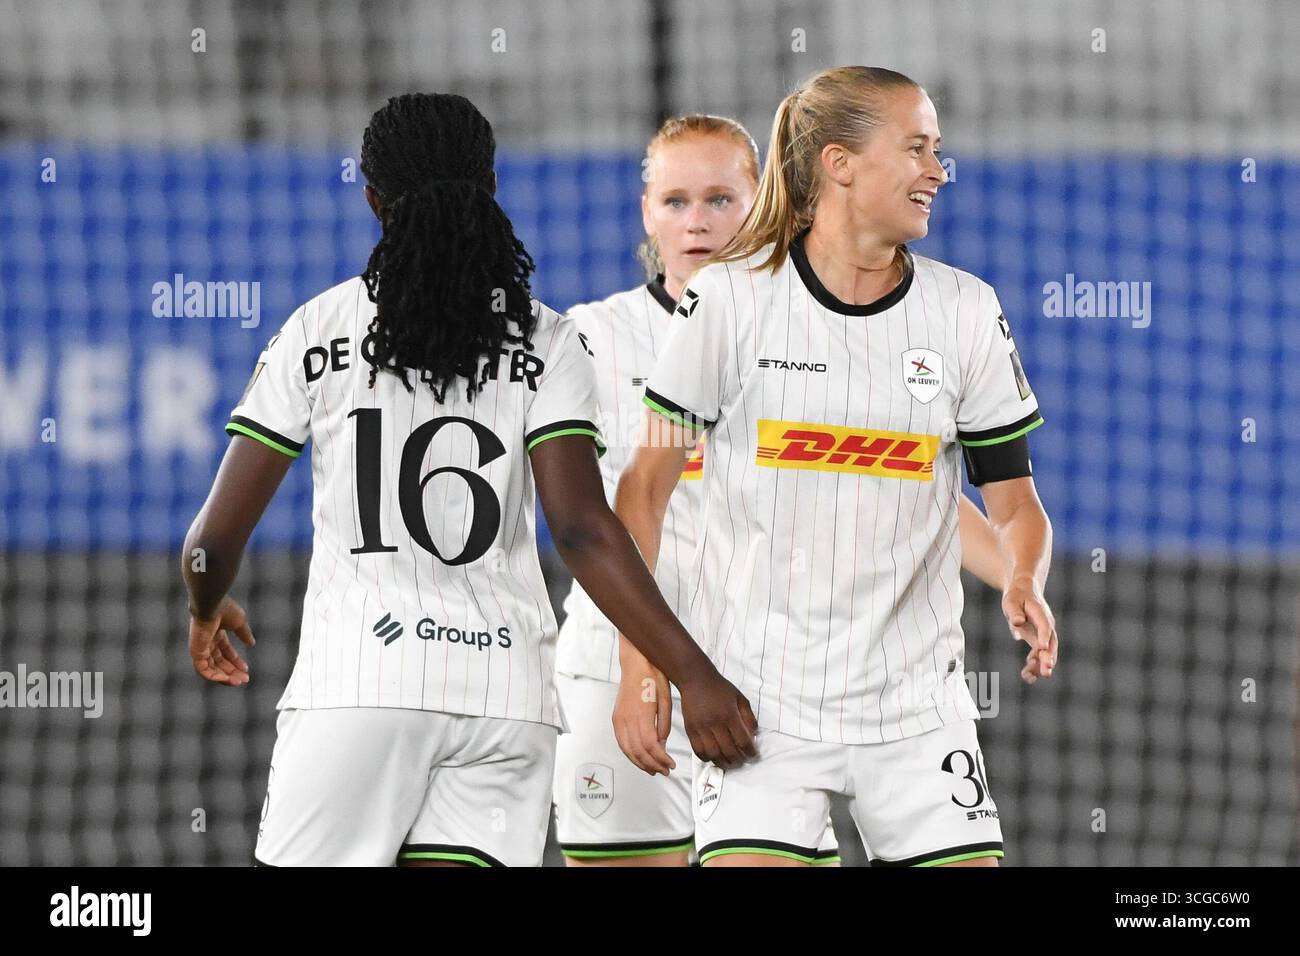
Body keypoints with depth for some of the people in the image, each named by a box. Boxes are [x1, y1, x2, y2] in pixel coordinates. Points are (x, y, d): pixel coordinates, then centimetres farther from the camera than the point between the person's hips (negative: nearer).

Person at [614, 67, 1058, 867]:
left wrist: (1024, 587, -14)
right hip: (759, 691, -3)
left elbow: (1014, 504, 8)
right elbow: (645, 487, 2)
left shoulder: (966, 312, 3)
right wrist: (640, 664, -4)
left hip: (916, 700, 3)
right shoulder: (731, 299, -4)